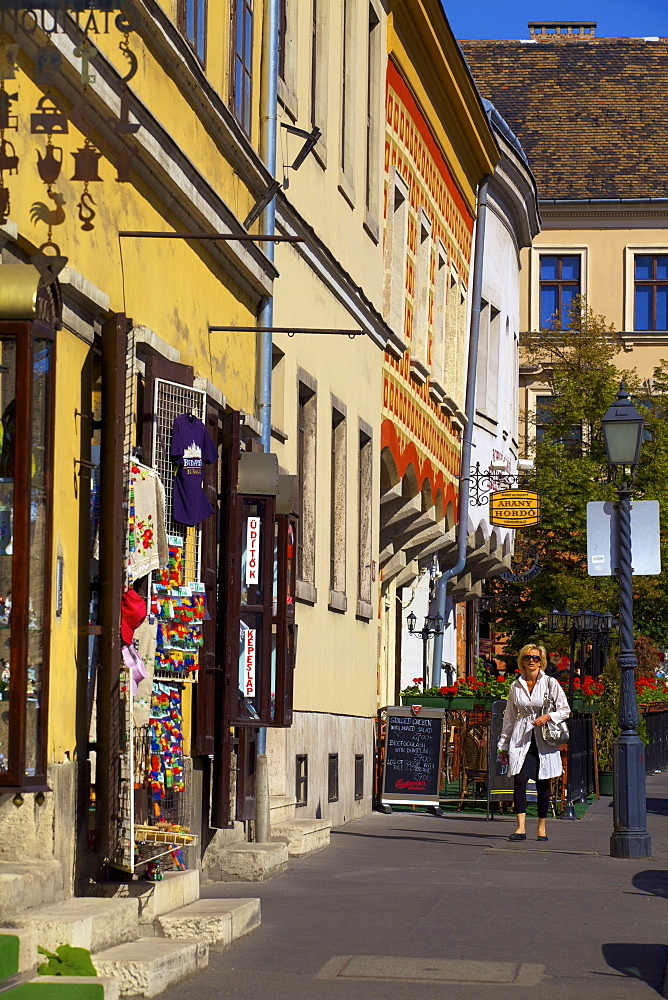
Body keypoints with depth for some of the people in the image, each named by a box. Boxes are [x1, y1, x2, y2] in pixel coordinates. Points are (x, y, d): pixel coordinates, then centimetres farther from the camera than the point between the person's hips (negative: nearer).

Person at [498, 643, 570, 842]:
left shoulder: (550, 683, 1)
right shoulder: (516, 686, 9)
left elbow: (565, 710, 3)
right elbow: (509, 717, 16)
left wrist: (548, 717, -15)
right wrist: (503, 745, 16)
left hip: (544, 740, -1)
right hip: (521, 740, 1)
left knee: (542, 784, 3)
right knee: (519, 780, -13)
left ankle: (541, 828, 14)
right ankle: (521, 827, -16)